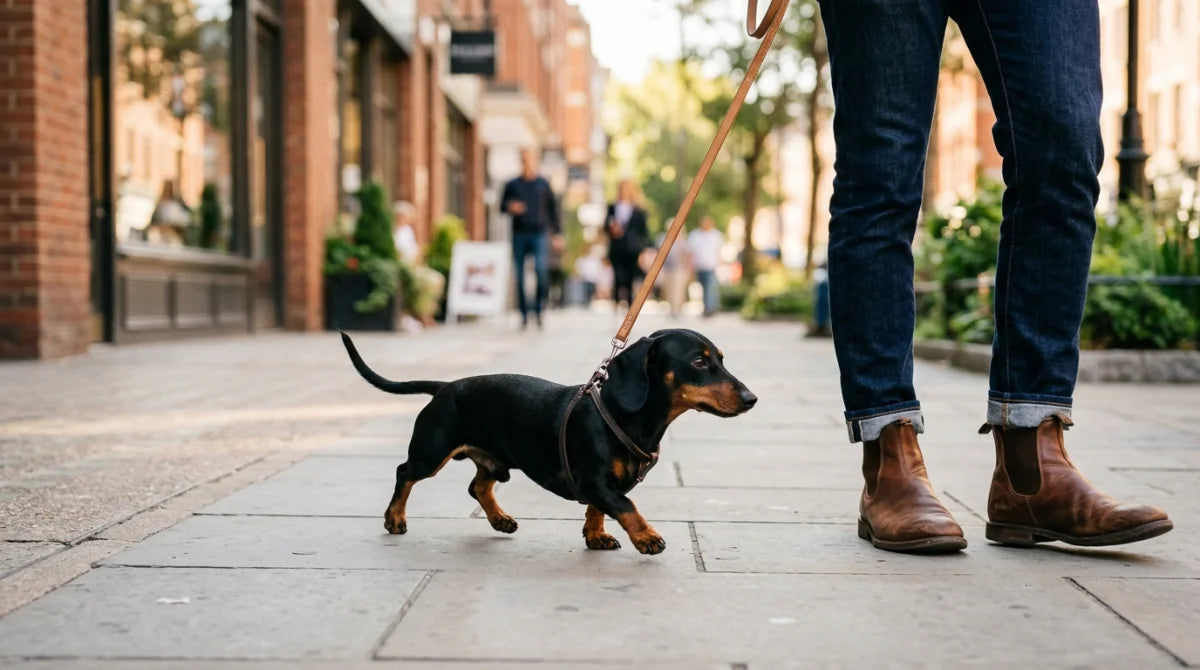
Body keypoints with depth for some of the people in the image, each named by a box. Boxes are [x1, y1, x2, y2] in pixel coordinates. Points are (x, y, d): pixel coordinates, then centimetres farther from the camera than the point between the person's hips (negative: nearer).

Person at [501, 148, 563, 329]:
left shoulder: (543, 185, 12)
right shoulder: (512, 185, 13)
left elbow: (553, 209, 15)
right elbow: (503, 205, 14)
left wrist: (557, 233, 11)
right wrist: (511, 207, -9)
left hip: (539, 234, -1)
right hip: (519, 234, 1)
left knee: (542, 270, -18)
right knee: (519, 275, -1)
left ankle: (539, 310, -10)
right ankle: (524, 313, 5)